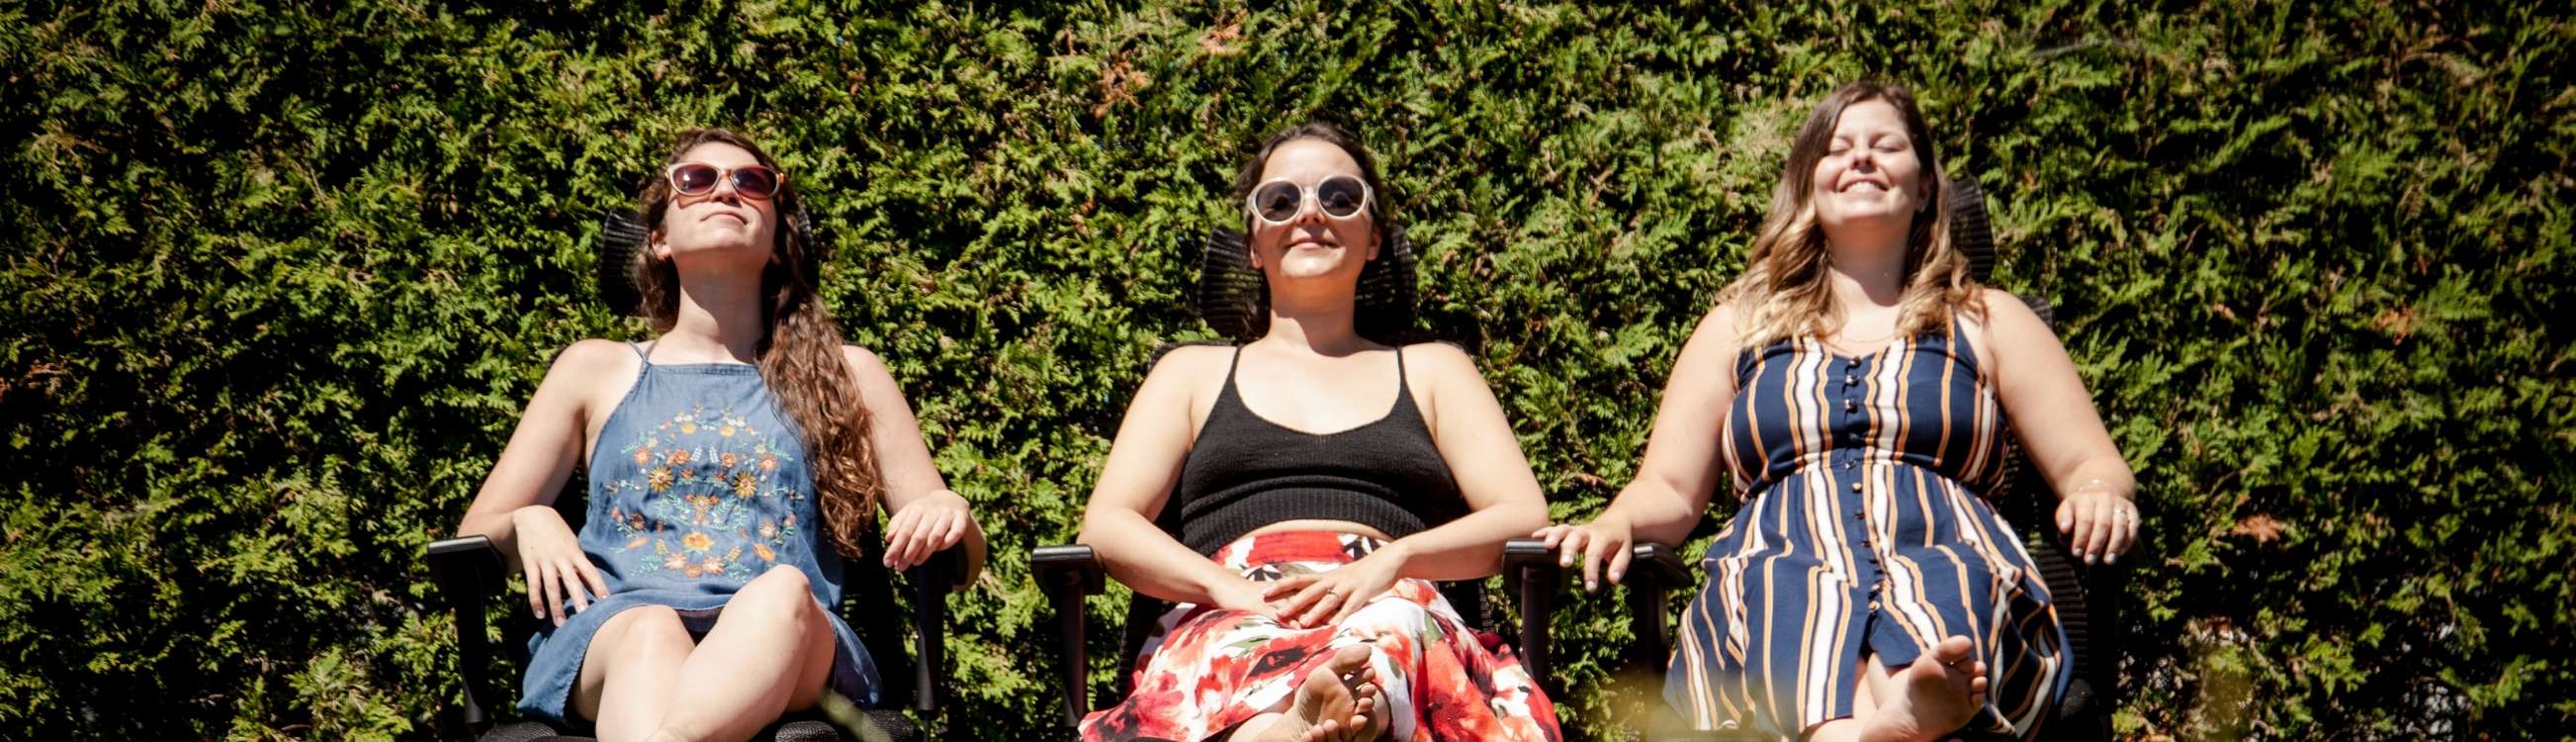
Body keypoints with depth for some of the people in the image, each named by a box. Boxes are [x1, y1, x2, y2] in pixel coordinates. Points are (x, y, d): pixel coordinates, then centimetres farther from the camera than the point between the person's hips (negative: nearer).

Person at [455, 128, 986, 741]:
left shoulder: (848, 375, 25)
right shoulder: (598, 369, 25)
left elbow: (962, 558, 23)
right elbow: (476, 533, 25)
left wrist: (949, 515, -2)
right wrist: (529, 523, 0)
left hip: (784, 654, 0)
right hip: (611, 637, 0)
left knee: (783, 591, -38)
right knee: (651, 632, -39)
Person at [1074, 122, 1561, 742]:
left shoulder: (1432, 370, 29)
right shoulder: (1194, 372, 29)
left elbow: (1526, 519, 14)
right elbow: (1106, 526, 14)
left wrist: (1391, 561, -9)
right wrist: (1226, 585, -9)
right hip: (1226, 619, 0)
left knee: (1391, 634, -43)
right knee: (1257, 656, -43)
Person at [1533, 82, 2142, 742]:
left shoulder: (1988, 321, 26)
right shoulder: (1739, 326, 27)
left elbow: (2090, 464, 19)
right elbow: (1668, 489, 20)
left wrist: (2099, 496, -7)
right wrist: (1613, 526, -5)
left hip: (1952, 567, 0)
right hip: (1775, 570, 0)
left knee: (1943, 586, -38)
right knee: (1788, 591, -38)